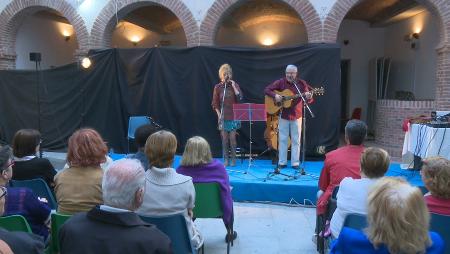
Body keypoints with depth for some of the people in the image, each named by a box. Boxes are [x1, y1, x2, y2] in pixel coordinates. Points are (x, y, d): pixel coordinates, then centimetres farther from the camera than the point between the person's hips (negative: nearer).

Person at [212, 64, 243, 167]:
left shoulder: (235, 85, 4)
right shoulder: (217, 87, 4)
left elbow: (239, 98, -10)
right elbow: (215, 104, 4)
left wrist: (233, 86, -11)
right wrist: (219, 114, -7)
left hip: (233, 116, -1)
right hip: (223, 116, 1)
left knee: (232, 138, -2)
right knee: (224, 138, 2)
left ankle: (233, 159, 9)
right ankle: (226, 159, 10)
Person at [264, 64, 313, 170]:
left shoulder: (301, 83, -1)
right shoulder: (280, 82, -2)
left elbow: (309, 100, -1)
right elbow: (267, 90, -1)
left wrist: (309, 97, -25)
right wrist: (275, 95, -19)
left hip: (296, 116, 0)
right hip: (283, 115, 0)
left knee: (296, 140, 5)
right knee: (282, 140, 7)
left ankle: (295, 163, 15)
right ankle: (282, 162, 16)